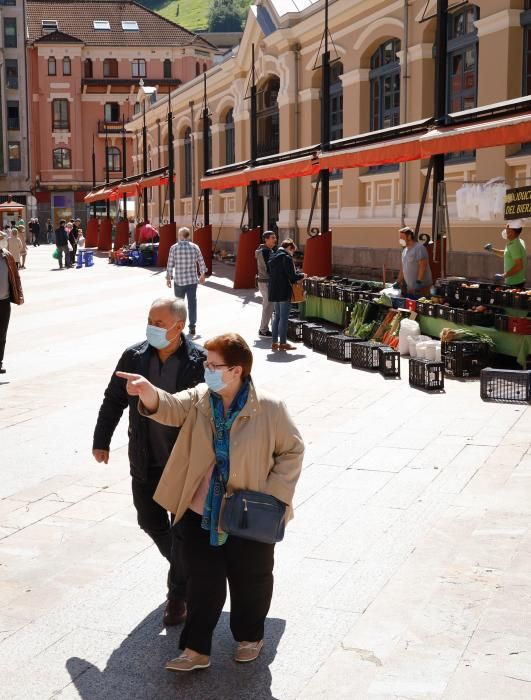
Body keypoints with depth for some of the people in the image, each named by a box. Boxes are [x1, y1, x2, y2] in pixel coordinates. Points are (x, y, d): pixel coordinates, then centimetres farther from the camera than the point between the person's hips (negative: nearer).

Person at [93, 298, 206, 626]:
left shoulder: (200, 362, -16)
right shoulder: (135, 356, -4)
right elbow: (114, 401, 7)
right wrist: (101, 441, 11)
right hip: (145, 461, 5)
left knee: (182, 529, 6)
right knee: (151, 522, 17)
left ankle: (179, 593, 24)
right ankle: (186, 568, 42)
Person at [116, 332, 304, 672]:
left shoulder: (270, 408, -14)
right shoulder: (199, 399, -4)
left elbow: (292, 450, -5)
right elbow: (171, 408, -22)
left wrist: (273, 494, -10)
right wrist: (148, 390, -43)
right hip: (202, 514, 2)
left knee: (250, 581, 17)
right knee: (204, 583, 9)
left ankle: (250, 636, 40)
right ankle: (196, 649, 20)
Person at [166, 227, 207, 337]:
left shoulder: (174, 248, -8)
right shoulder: (195, 247, -2)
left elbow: (170, 265, -8)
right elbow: (201, 263, 5)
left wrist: (168, 278, 3)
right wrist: (202, 274, 20)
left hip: (179, 281, -1)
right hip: (192, 280, 1)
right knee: (192, 303, 7)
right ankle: (192, 327, 8)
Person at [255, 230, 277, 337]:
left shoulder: (269, 250, 15)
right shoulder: (265, 251, -17)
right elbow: (268, 268, -22)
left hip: (265, 281, 10)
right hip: (266, 282, -10)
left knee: (267, 307, 15)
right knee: (268, 307, -6)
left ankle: (263, 328, 22)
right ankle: (264, 330, 0)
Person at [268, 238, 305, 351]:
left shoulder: (273, 257, 11)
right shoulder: (287, 257, -14)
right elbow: (292, 276, -18)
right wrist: (302, 275, 3)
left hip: (274, 291, 8)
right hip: (284, 292, -8)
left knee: (277, 316, 15)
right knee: (284, 317, -2)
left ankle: (274, 342, 16)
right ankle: (283, 343, 1)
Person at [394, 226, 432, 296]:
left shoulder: (419, 248, -9)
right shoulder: (405, 250, 18)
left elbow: (422, 266, -17)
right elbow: (402, 269, 25)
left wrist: (419, 282, -22)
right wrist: (398, 282, 24)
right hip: (410, 288, 8)